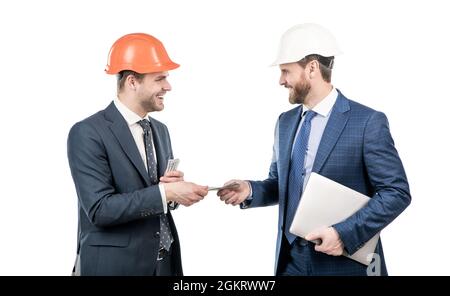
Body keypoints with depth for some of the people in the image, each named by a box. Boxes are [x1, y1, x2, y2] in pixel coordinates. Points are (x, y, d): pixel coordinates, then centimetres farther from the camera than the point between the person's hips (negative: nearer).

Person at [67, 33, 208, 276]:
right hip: (115, 264, -6)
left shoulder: (160, 130, 8)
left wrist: (175, 185, -8)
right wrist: (165, 192, -24)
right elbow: (100, 209, -21)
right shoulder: (87, 133, -14)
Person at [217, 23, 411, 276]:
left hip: (346, 262, -5)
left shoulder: (368, 122, -12)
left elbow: (397, 192, -12)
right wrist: (250, 190, -6)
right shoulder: (285, 122, 7)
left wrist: (345, 234, -20)